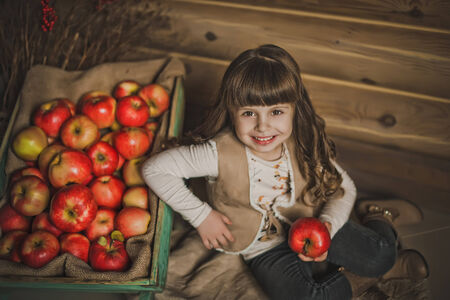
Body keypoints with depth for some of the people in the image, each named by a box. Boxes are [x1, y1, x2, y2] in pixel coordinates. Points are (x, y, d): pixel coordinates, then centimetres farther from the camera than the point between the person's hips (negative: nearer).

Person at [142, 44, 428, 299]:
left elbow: (344, 187, -3)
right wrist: (201, 215, -20)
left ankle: (379, 219, 20)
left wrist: (327, 225, -23)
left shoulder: (305, 146, -17)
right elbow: (155, 168, -22)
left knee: (379, 254, -15)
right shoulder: (220, 154, -26)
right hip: (265, 246, -1)